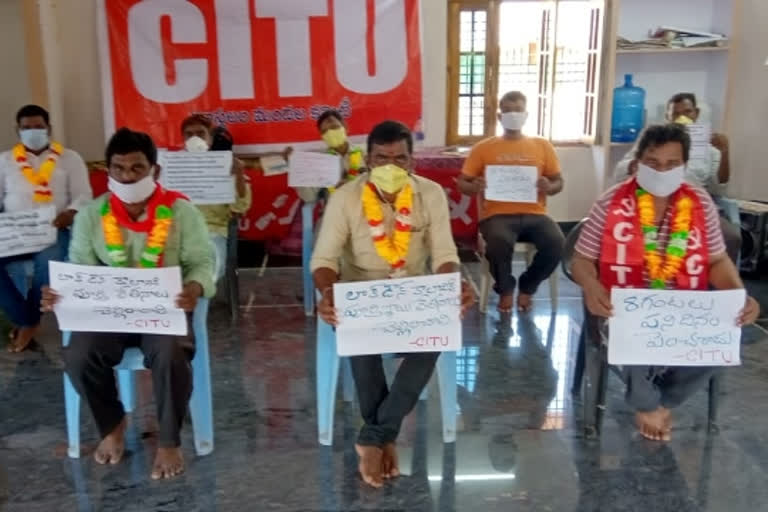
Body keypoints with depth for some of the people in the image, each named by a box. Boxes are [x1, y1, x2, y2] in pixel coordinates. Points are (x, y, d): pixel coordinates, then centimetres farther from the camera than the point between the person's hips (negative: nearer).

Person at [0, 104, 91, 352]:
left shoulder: (69, 158, 11)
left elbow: (84, 196, 3)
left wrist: (69, 215, -19)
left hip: (54, 230, -3)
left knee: (48, 262, -36)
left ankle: (29, 322, -12)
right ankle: (22, 318, -14)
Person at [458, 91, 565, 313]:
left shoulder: (542, 145, 14)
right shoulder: (483, 147, 9)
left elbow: (559, 182, 17)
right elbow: (462, 184, 10)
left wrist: (548, 187, -7)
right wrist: (475, 188, -14)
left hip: (533, 214, 2)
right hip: (497, 215, -2)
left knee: (557, 243, -28)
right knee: (500, 242, -36)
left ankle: (527, 287, 4)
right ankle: (505, 289, -1)